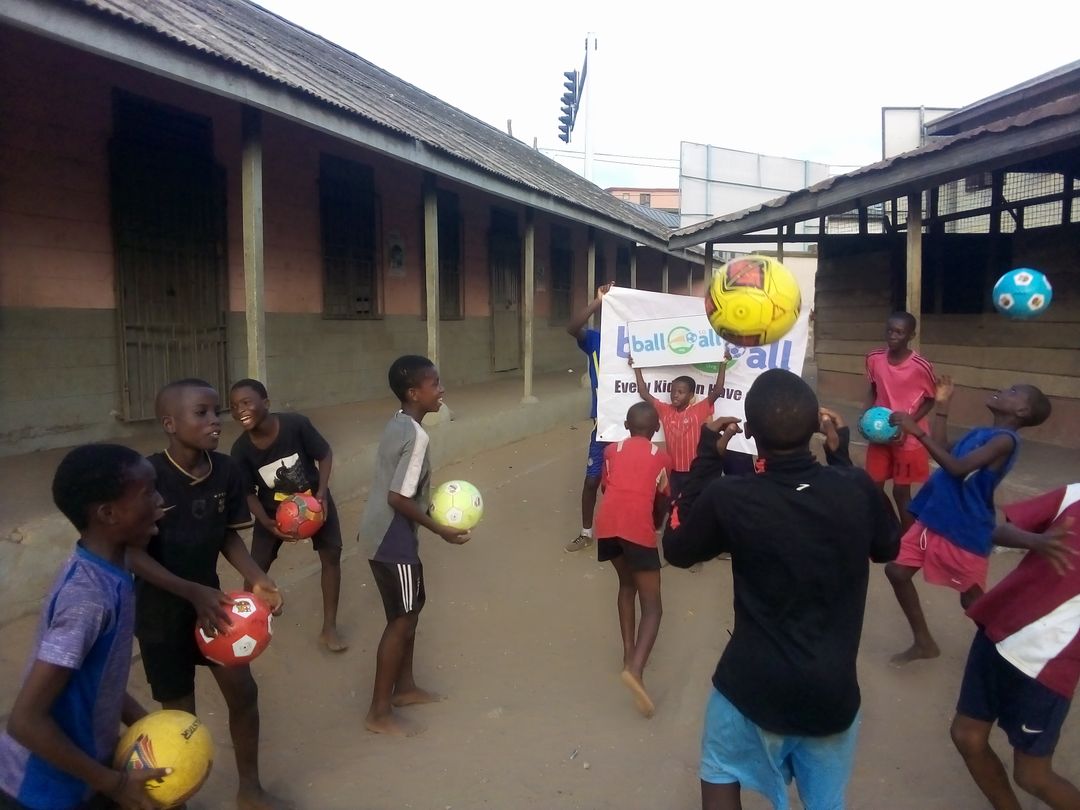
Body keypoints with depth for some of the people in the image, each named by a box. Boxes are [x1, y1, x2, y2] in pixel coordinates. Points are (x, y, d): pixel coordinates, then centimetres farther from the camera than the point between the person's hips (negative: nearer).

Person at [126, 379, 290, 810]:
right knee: (179, 715, 8)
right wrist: (193, 593, -26)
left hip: (210, 599, 5)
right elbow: (132, 553, -20)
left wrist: (258, 580, -12)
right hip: (161, 611, -5)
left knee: (243, 691, 10)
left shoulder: (226, 471, -10)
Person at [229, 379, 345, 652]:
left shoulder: (297, 424, -30)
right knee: (257, 565, 1)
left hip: (312, 498, -1)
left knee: (331, 555, -2)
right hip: (273, 508, 1)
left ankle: (329, 628, 11)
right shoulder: (241, 449, -23)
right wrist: (267, 523, -24)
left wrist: (321, 493, -25)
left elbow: (325, 454, -15)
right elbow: (249, 493, -10)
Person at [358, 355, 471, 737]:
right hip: (393, 539, -10)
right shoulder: (416, 436, -22)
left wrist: (429, 506, 23)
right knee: (402, 619, 1)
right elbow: (399, 497, -25)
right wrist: (441, 530, -16)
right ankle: (379, 712, 12)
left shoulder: (397, 424, 7)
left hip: (382, 532, 10)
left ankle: (404, 686, 35)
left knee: (412, 606, 21)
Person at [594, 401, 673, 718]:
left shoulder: (612, 450, 21)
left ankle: (629, 653, 26)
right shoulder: (661, 458, 17)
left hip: (607, 522, 3)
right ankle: (636, 669, -19)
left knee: (627, 584, 28)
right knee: (652, 606, 2)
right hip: (638, 527, -3)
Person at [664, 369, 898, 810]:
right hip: (833, 690, 3)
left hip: (754, 686, -2)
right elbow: (888, 547, 9)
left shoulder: (729, 496, -21)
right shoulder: (855, 487, -14)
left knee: (721, 774, 26)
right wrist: (842, 456, 10)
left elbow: (677, 551, -1)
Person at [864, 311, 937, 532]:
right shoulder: (874, 359, -5)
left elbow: (930, 401, -6)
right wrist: (865, 415, -5)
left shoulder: (921, 366, -19)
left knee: (901, 491, 4)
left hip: (908, 437, -5)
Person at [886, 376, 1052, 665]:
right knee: (897, 570, 8)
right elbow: (943, 453, 15)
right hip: (934, 519, 9)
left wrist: (918, 432, -30)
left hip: (965, 533, -8)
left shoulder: (1005, 439, -17)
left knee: (971, 600, 7)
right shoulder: (980, 433, 11)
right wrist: (941, 406, 15)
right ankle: (924, 642, 22)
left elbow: (957, 467, -27)